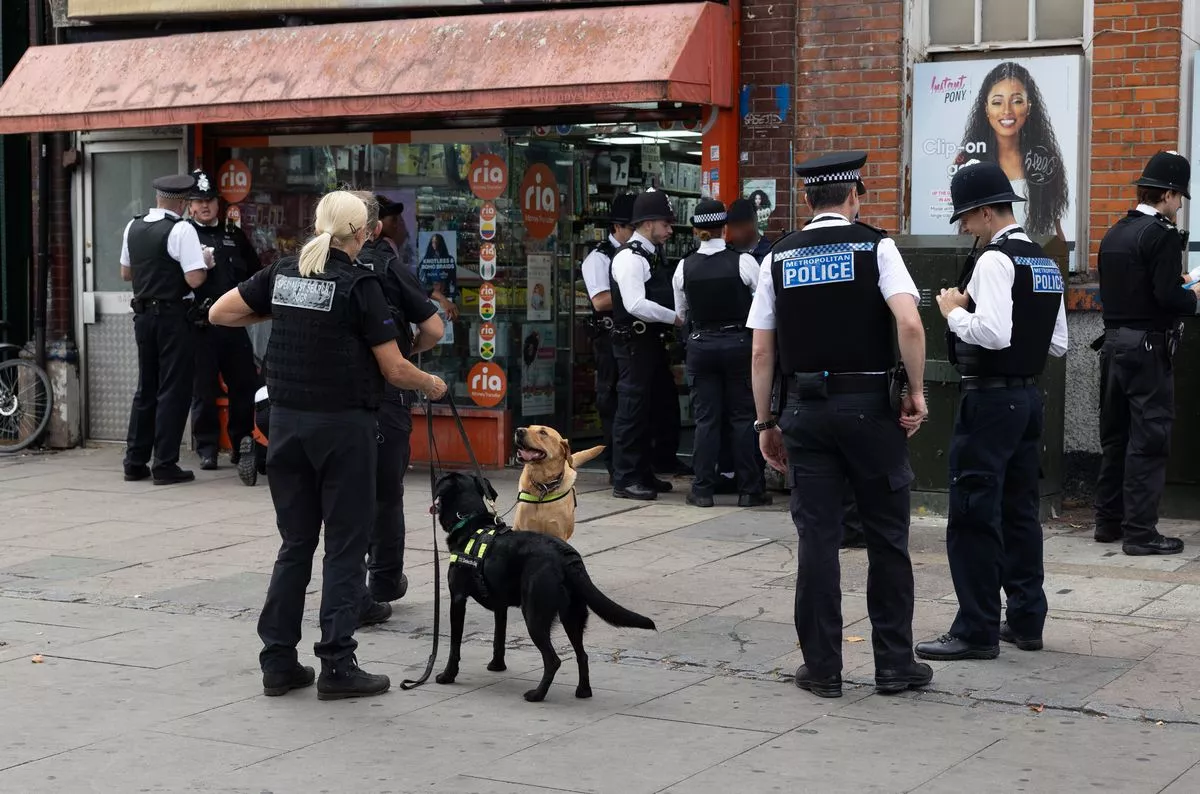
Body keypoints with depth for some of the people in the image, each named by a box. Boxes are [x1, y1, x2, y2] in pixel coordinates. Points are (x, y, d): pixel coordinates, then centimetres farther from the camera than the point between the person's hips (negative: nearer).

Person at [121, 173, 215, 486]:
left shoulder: (133, 227, 7)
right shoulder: (182, 230, -14)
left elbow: (126, 273, 16)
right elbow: (195, 279, -19)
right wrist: (205, 261, -1)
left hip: (143, 314, 7)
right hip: (173, 316, -7)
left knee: (146, 388, 15)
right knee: (173, 390, 0)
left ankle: (135, 462, 18)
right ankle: (165, 465, 0)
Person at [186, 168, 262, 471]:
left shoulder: (234, 235, 16)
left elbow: (254, 272, 20)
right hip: (200, 324, -4)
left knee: (245, 384, 5)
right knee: (203, 390, 2)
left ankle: (242, 442, 18)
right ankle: (207, 448, 11)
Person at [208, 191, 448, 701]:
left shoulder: (282, 274, 5)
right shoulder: (359, 284, -10)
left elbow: (220, 313, 12)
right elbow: (394, 370, -9)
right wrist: (431, 385, 10)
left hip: (287, 421, 5)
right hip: (343, 424, -5)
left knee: (295, 543, 13)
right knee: (345, 545, 2)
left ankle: (278, 663, 14)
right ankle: (337, 666, 2)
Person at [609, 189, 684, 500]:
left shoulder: (648, 256, 16)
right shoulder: (630, 257, -15)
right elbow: (636, 305, -24)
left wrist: (672, 318, 7)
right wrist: (675, 318, -15)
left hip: (651, 343, 10)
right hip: (635, 343, -10)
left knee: (653, 410, 16)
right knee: (632, 410, -5)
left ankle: (643, 474, 27)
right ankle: (625, 480, 1)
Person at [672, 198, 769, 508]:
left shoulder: (685, 267, -2)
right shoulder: (743, 262, -10)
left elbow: (681, 315, 10)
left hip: (701, 345, 2)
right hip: (738, 343, -2)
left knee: (706, 418, 7)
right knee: (743, 417, 5)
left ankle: (703, 490, 8)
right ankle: (750, 490, 6)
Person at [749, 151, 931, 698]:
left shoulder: (779, 257, 6)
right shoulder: (874, 246, -2)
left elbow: (761, 351, 5)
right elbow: (909, 324, -16)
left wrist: (766, 422, 12)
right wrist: (916, 393, -4)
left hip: (805, 408, 3)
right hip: (868, 406, -2)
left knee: (816, 538, 6)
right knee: (886, 537, 8)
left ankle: (821, 668, 11)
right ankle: (894, 663, 13)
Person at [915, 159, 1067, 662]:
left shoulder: (994, 260, -15)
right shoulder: (1046, 264, 12)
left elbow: (993, 333, -27)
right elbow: (1059, 344, 15)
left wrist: (954, 312, -11)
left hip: (990, 400, -9)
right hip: (1029, 395, 9)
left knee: (974, 516, -4)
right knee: (1020, 511, 15)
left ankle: (976, 631, 0)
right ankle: (1026, 620, 21)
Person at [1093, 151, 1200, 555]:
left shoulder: (1114, 234, 11)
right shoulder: (1162, 235, -14)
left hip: (1113, 343, 8)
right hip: (1147, 347, -8)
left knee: (1115, 436, 15)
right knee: (1148, 439, -4)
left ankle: (1108, 521, 21)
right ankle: (1139, 532, -3)